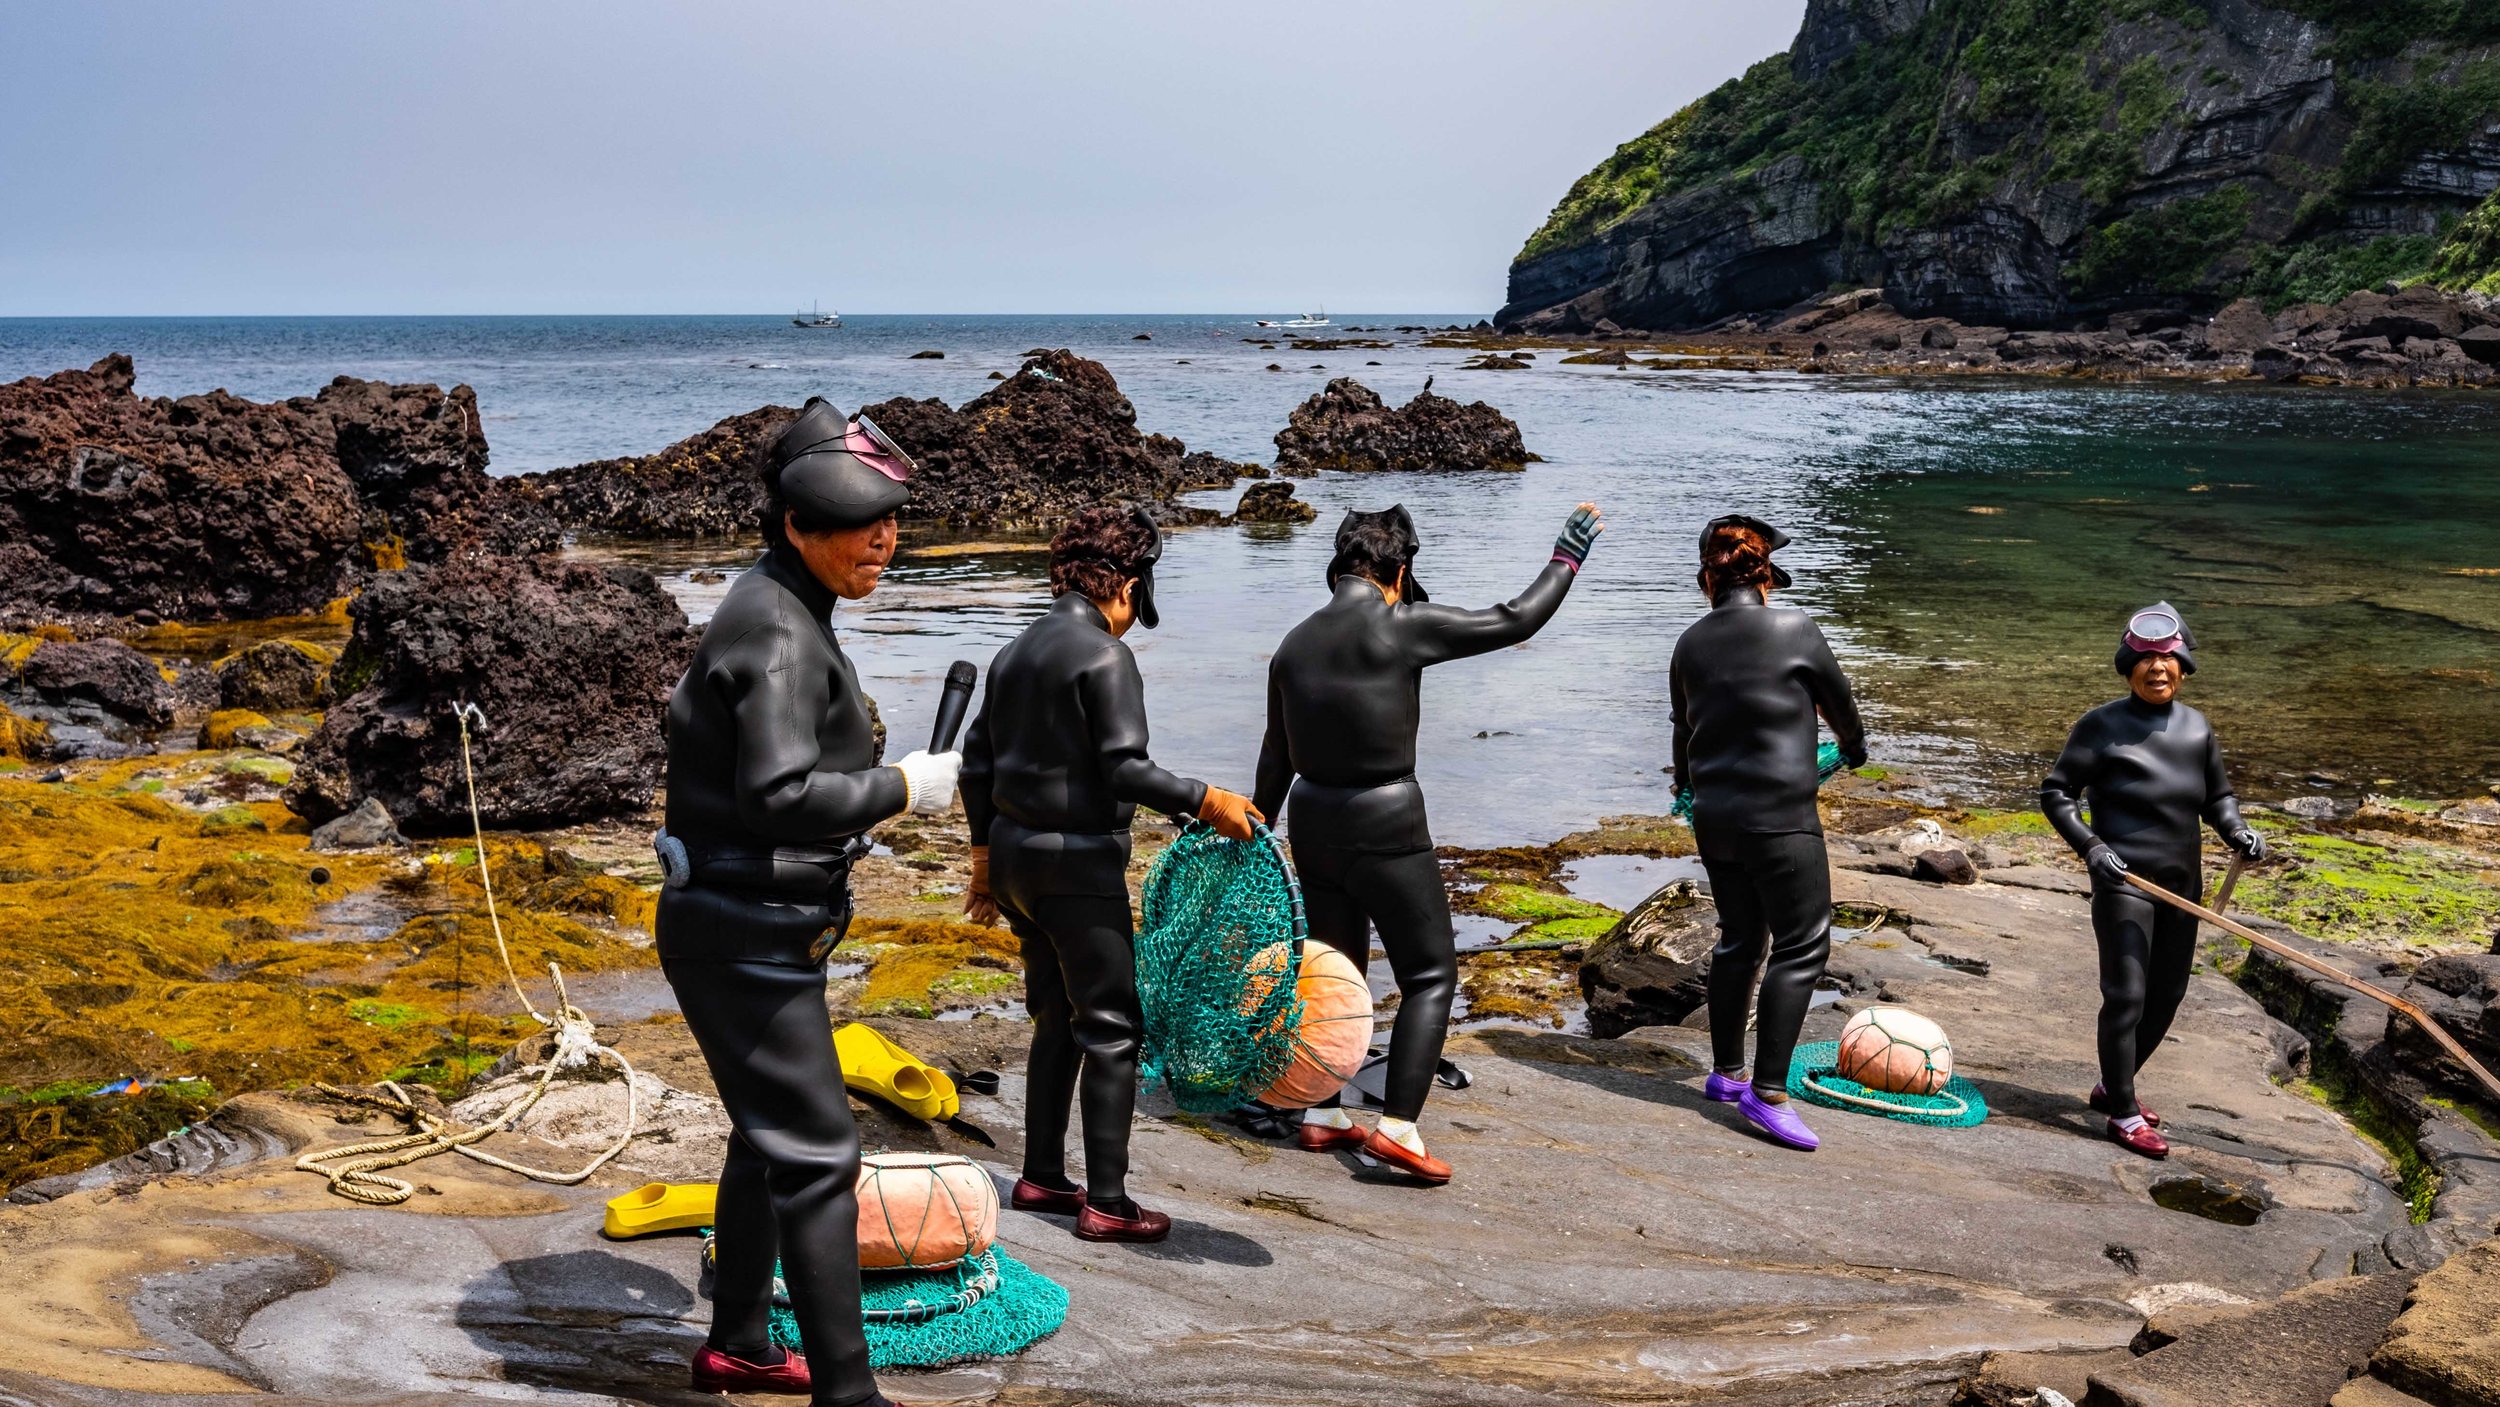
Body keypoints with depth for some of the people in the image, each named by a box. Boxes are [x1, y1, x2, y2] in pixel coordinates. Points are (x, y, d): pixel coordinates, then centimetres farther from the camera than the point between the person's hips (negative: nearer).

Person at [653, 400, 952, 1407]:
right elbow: (781, 793, -32)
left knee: (769, 1136, 21)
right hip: (743, 935, -11)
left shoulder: (781, 615, 12)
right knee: (817, 1155, -7)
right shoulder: (779, 634, -21)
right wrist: (903, 788, -21)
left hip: (756, 926, 11)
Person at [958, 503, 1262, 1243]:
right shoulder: (1104, 656, -14)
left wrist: (985, 857, 21)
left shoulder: (1016, 652, 12)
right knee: (1111, 1025, -1)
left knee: (1057, 1017, 17)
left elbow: (977, 761, 15)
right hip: (1077, 863, -8)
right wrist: (1206, 800, -19)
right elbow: (1124, 770, -22)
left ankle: (1041, 1177, 22)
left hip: (1014, 854, 8)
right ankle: (1106, 1203, 1)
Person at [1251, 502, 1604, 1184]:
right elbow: (1514, 621, -6)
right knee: (1431, 975, 4)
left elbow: (1276, 756, 13)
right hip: (1385, 825, -7)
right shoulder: (1400, 627, -13)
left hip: (1312, 820, 7)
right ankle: (1396, 1127, -4)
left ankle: (1321, 1116, 24)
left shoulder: (1295, 643, 6)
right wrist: (1567, 559, 8)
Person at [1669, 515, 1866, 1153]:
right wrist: (1854, 744, 29)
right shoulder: (1793, 628, -10)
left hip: (1714, 814, 7)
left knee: (1739, 938, 19)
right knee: (1801, 947, 0)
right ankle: (1768, 1091, -4)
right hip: (1779, 818, -7)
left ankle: (1725, 1072, 28)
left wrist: (1686, 782, 41)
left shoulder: (1692, 642, 6)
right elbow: (1836, 696, 6)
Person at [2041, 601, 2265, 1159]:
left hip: (2182, 882, 6)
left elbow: (2216, 796, 18)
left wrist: (2236, 831, -2)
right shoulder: (2103, 725, -8)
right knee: (2127, 995, -9)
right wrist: (2090, 845, -19)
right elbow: (2056, 794, -6)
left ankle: (2112, 1086, 34)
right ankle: (2124, 1114, 5)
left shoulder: (2197, 728, 7)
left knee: (2167, 994, 15)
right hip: (2123, 881, -6)